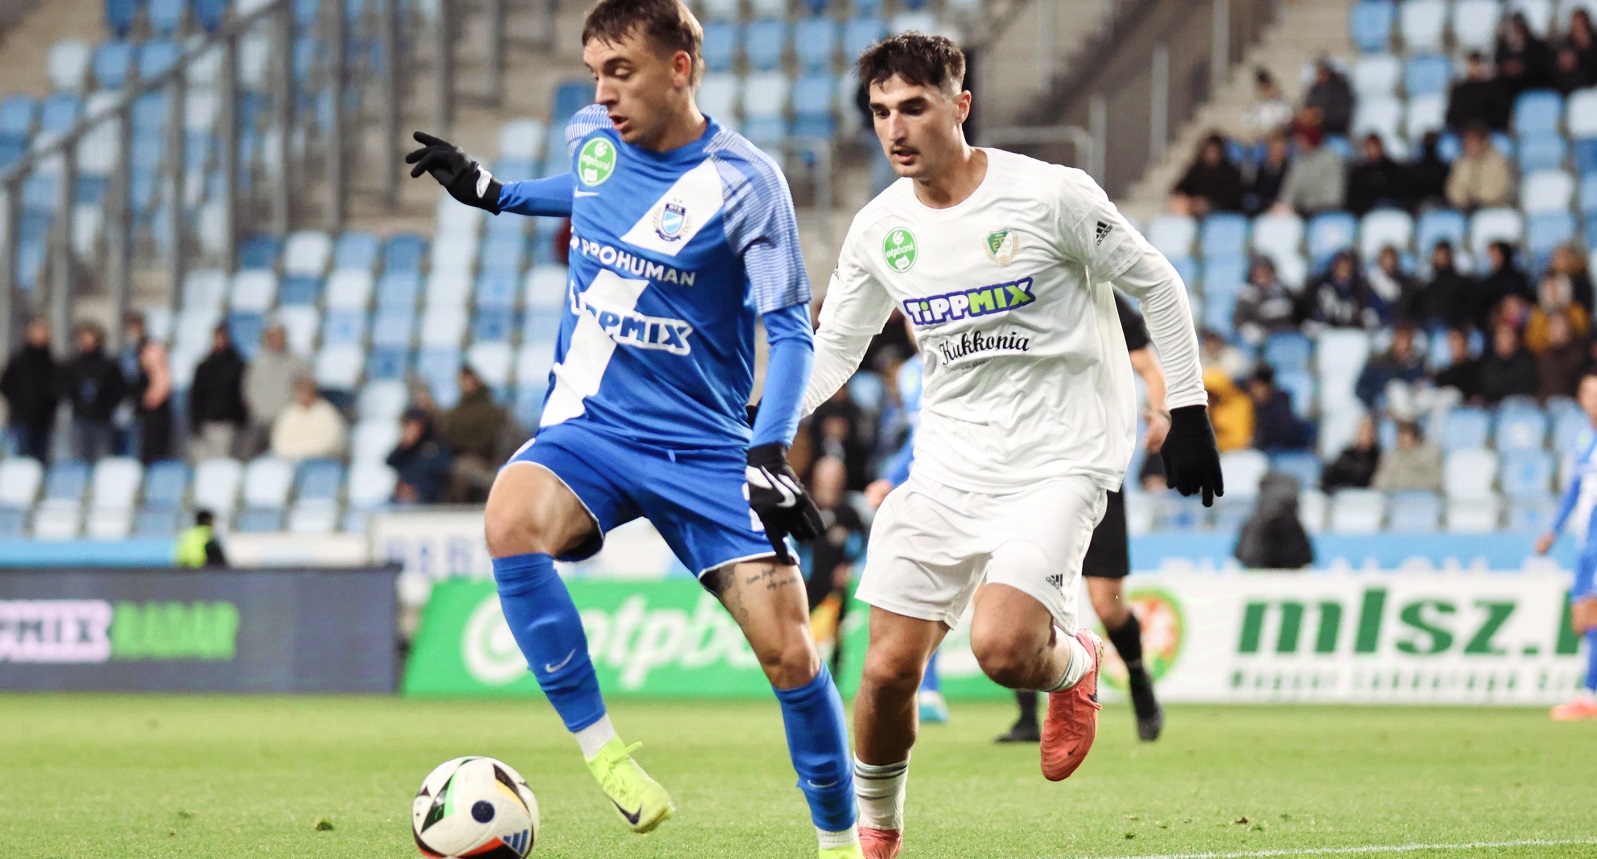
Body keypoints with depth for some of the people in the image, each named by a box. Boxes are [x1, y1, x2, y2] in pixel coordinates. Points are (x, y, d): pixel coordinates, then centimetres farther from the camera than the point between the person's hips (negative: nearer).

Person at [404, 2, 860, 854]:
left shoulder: (743, 182, -13)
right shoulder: (591, 137, 2)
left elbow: (789, 328, -9)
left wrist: (770, 452, -21)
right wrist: (491, 192, 23)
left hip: (701, 446, -3)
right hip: (588, 424, 3)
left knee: (787, 650, -10)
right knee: (511, 523, -31)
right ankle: (602, 751, -22)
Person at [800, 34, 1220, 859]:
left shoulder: (1051, 196, -12)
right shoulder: (880, 228, 3)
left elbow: (1156, 286, -1)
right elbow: (833, 346, 15)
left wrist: (1187, 412, -3)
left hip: (1059, 459, -5)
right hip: (948, 462, 5)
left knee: (1001, 649, -24)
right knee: (889, 667, -3)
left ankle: (1073, 662, 12)